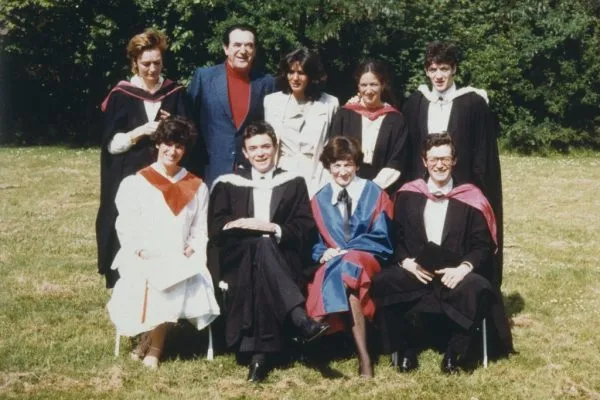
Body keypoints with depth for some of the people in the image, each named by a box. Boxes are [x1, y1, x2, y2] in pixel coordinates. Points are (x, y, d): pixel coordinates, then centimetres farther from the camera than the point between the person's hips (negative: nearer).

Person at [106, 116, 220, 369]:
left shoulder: (197, 188, 14)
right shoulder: (135, 183, 7)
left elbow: (200, 231, 14)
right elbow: (126, 227, 2)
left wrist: (192, 249, -6)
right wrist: (140, 251, -14)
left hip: (181, 261, 2)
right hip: (142, 259, -2)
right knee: (150, 283, -35)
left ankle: (153, 345, -11)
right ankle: (153, 339, -10)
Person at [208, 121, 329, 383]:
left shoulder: (293, 183, 16)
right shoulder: (227, 184, 17)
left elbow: (306, 231, 6)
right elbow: (215, 231, 6)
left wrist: (274, 229, -12)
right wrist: (247, 226, -13)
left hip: (283, 260, 0)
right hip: (237, 261, 0)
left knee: (260, 272, -37)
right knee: (261, 245, -36)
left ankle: (260, 353, -46)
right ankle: (299, 318, -51)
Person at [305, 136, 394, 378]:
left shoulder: (374, 194, 8)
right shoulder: (319, 201, 15)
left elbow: (380, 237, -2)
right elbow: (315, 241, 12)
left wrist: (344, 251, -15)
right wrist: (323, 253, -13)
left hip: (368, 259, -2)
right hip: (333, 263, 2)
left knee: (348, 266, -38)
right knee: (344, 274, -36)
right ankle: (363, 356, -40)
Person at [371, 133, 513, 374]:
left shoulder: (470, 198, 4)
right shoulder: (407, 195, 10)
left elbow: (483, 245, 1)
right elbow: (396, 237, 10)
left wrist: (464, 267, -17)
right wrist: (406, 261, -10)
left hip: (455, 273, -2)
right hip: (415, 271, 2)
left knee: (476, 289, -35)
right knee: (381, 283, -27)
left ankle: (455, 351, -10)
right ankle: (406, 347, -5)